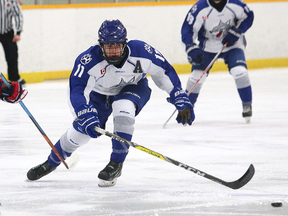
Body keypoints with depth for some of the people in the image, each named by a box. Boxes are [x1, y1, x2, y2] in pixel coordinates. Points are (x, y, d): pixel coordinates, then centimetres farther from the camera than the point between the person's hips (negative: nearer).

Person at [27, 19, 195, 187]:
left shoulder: (141, 52, -33)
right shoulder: (88, 60, -35)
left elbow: (164, 72, -17)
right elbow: (77, 91, -38)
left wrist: (181, 100, -15)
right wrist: (86, 116, -52)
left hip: (133, 87, -1)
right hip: (100, 93, 1)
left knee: (123, 112, -32)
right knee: (81, 130, -1)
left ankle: (116, 165, -17)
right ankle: (52, 162, 27)